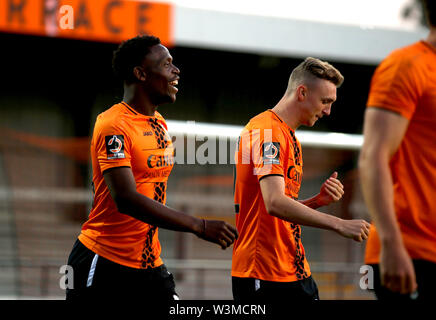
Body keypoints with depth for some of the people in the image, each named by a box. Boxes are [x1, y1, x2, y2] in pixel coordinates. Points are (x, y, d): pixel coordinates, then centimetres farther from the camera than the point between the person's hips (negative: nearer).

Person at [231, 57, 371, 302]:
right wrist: (339, 224, -27)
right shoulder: (266, 131, -13)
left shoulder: (290, 136, 19)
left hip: (295, 271, 10)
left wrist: (318, 200, 2)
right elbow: (274, 204, -26)